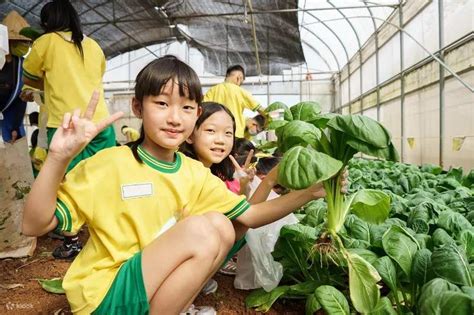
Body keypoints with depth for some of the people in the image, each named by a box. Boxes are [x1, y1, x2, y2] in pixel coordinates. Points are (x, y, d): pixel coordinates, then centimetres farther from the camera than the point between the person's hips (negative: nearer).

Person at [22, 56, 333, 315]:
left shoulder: (195, 173, -2)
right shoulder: (109, 164, -17)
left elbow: (250, 215, -1)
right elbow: (36, 225, -16)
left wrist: (308, 192, -10)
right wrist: (58, 158, -32)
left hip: (153, 281, 6)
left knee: (222, 227, -9)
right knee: (200, 230, -24)